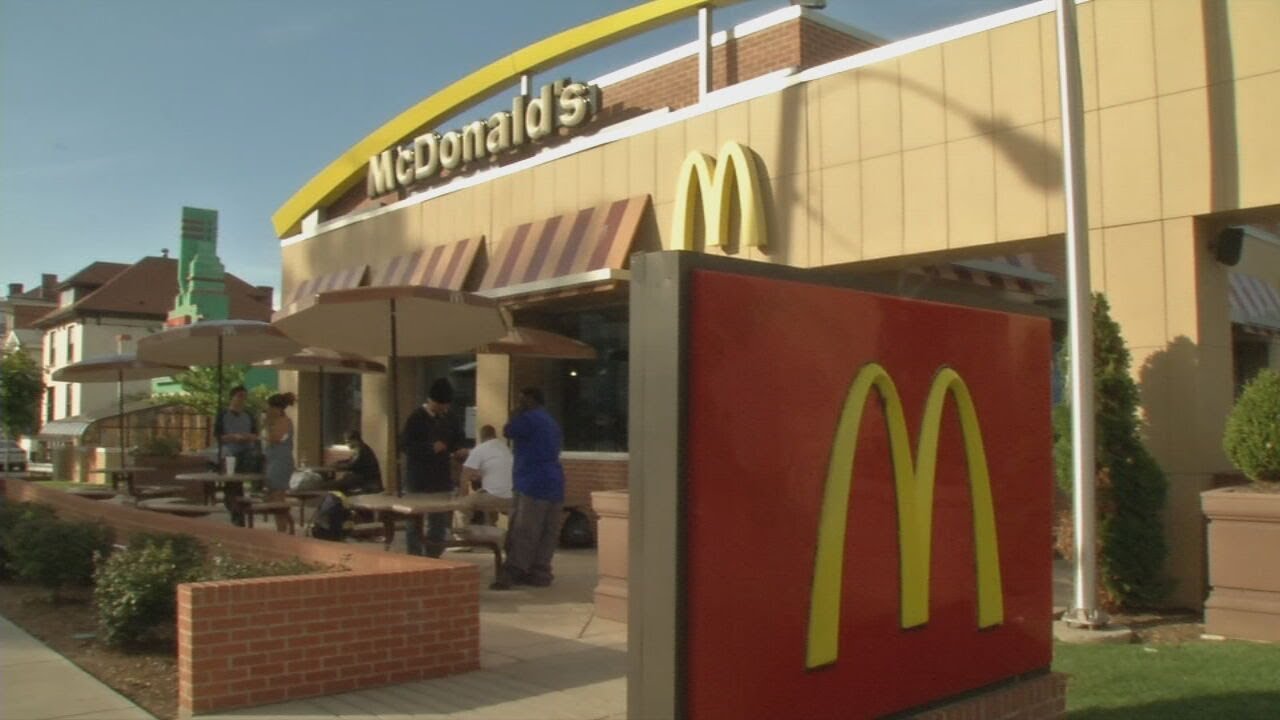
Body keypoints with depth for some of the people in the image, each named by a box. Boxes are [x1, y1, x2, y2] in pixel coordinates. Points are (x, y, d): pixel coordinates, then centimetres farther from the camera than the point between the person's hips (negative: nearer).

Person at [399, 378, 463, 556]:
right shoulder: (416, 418, -7)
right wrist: (431, 448, -21)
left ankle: (433, 558, 20)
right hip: (418, 480, -5)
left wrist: (453, 450, 2)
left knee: (440, 521, 9)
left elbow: (458, 440, 22)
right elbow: (405, 445, -14)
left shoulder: (449, 418, 8)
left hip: (442, 477, 5)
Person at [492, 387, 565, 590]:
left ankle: (511, 573, -12)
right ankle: (540, 574, 9)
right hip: (554, 484, 9)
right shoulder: (551, 422, 21)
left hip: (533, 485, -9)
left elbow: (507, 431, 1)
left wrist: (514, 415, 15)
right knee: (547, 533, 6)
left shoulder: (529, 419, -9)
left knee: (523, 533, -10)